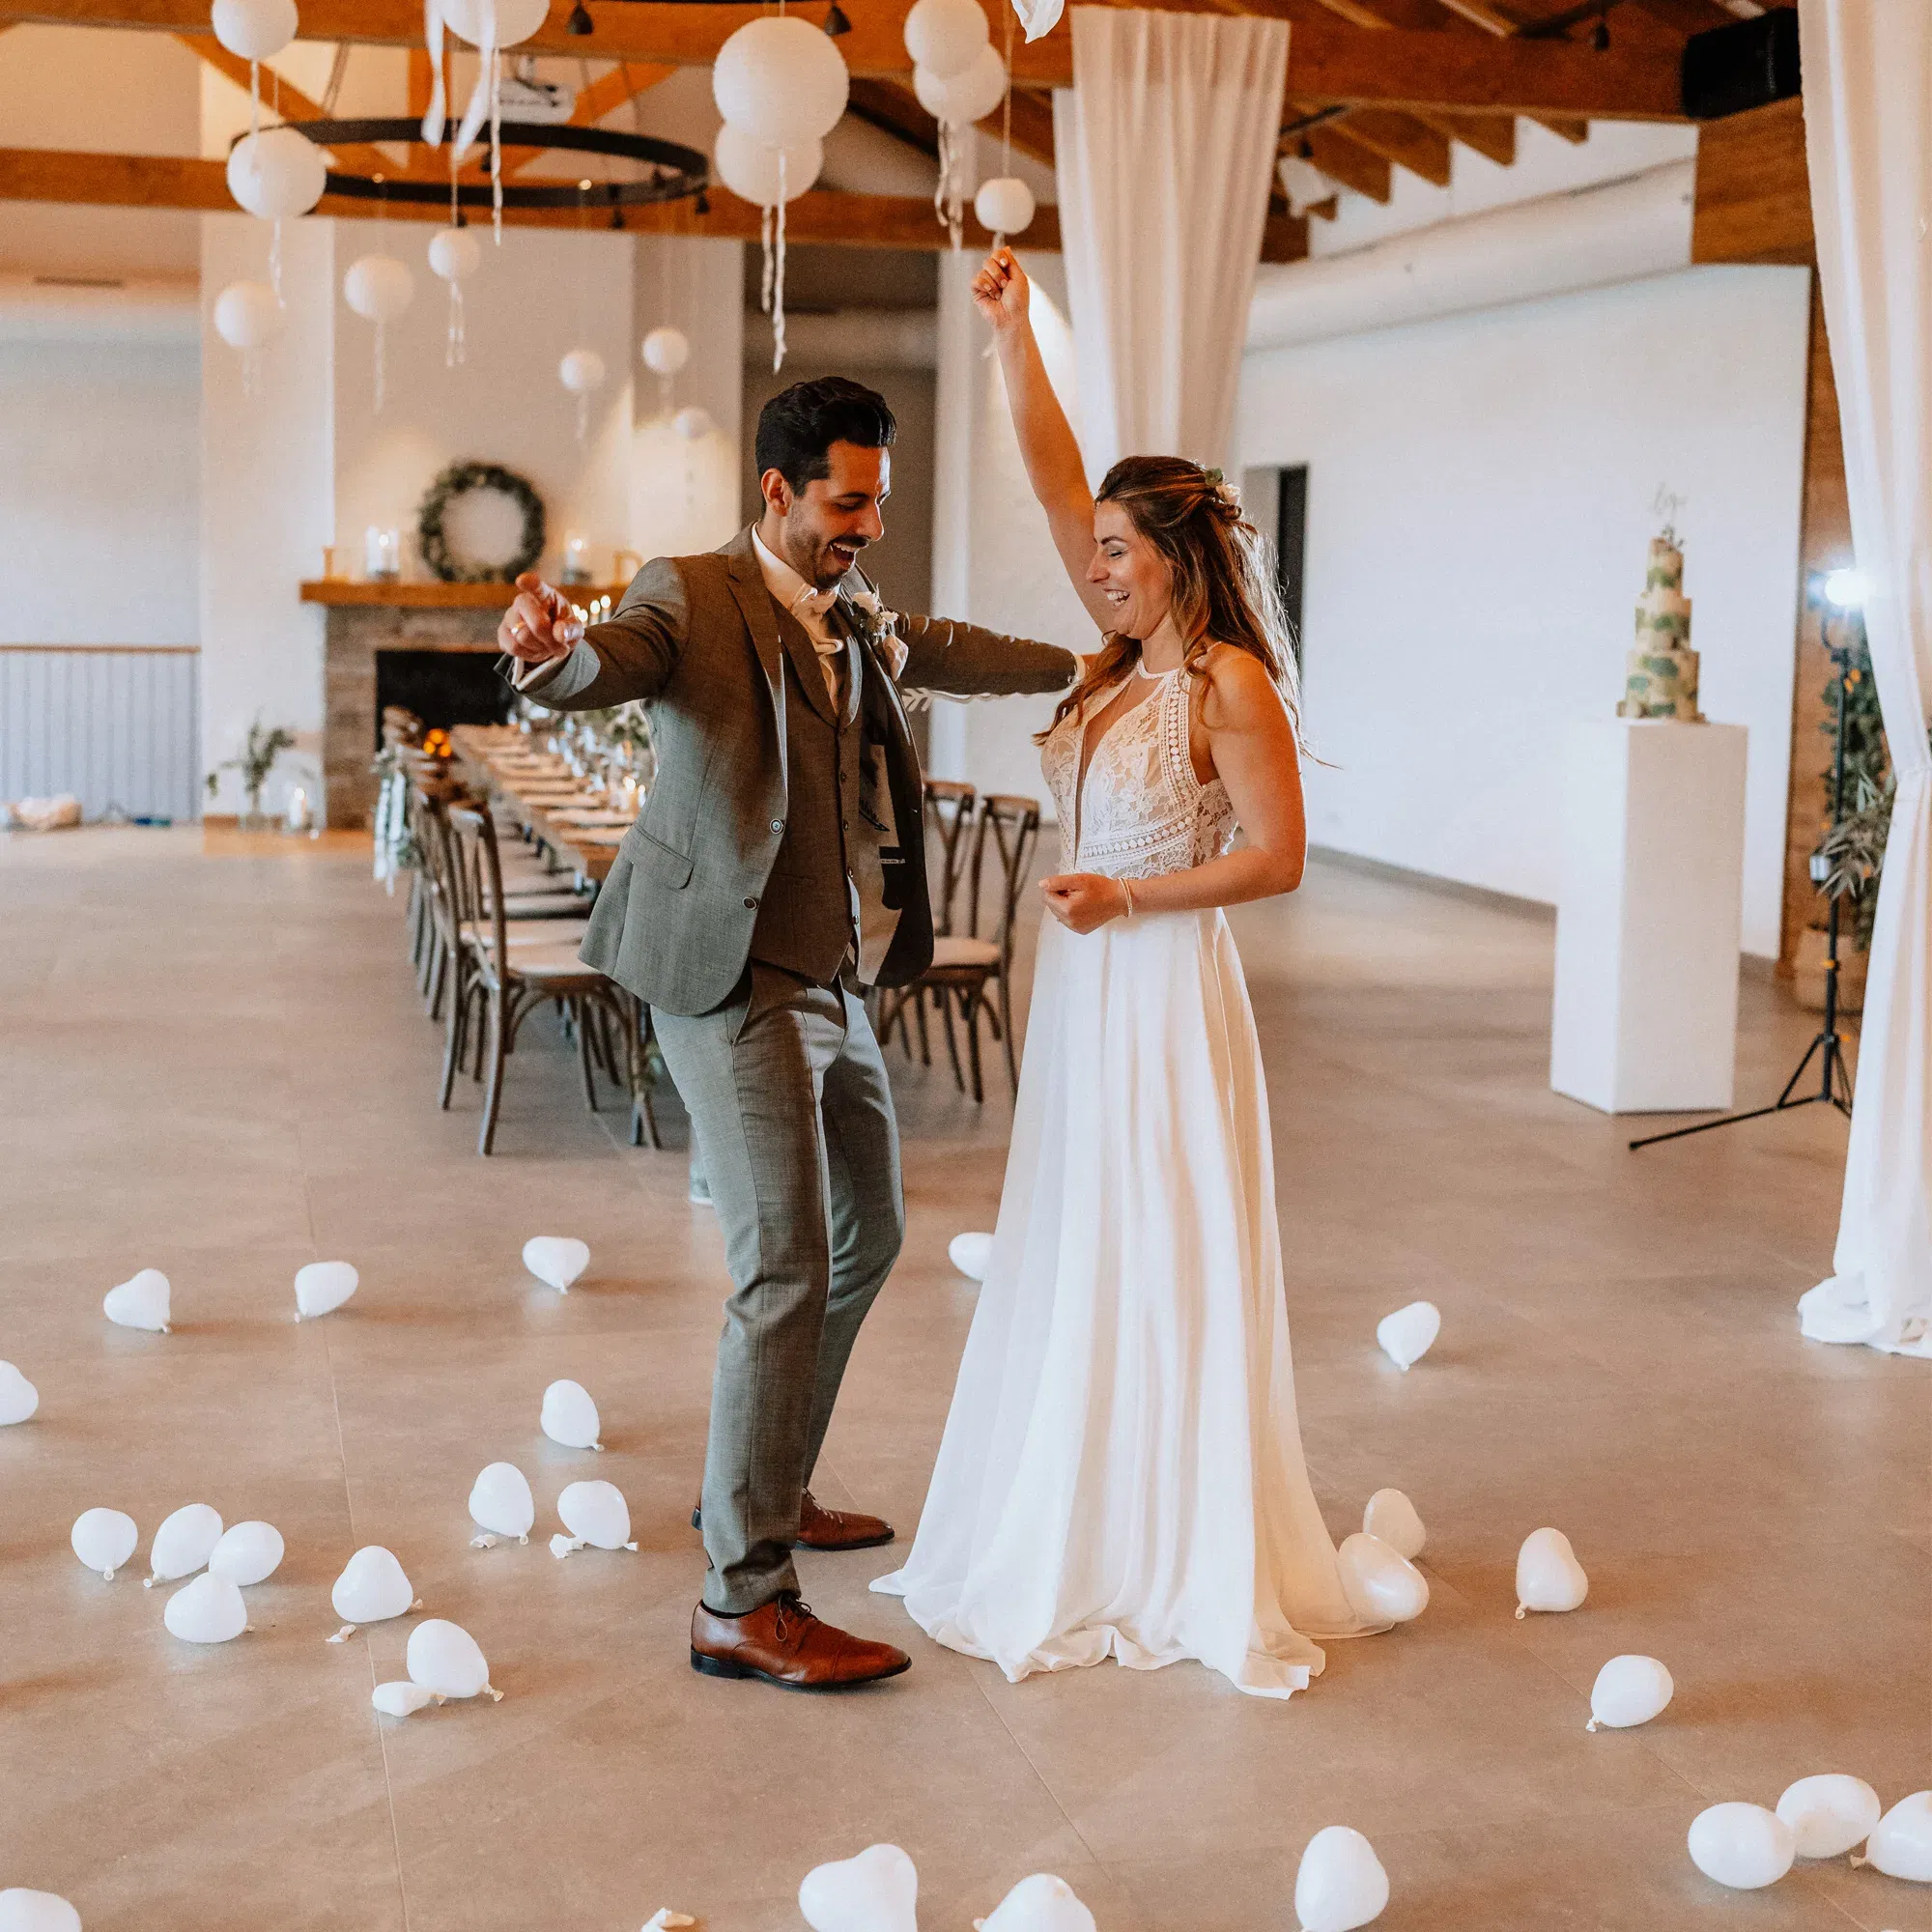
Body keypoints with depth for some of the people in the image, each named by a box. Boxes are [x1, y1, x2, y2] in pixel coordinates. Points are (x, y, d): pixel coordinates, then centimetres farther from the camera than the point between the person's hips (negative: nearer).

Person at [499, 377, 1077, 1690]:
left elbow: (935, 650, 36)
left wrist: (1082, 669, 47)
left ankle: (765, 1488, 39)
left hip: (837, 986, 10)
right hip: (740, 987, -9)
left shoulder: (853, 614, 16)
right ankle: (743, 1603, -10)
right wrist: (551, 649, -52)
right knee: (787, 1273, -14)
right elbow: (605, 665, -28)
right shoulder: (692, 599, -8)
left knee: (869, 1238, 21)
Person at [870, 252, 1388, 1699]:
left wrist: (1128, 898, -16)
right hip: (1084, 989, 8)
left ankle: (1189, 1568, 10)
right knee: (1070, 1267, 12)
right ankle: (1082, 1540, 23)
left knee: (1165, 1271, -2)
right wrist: (1014, 334, 2)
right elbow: (1055, 483, 7)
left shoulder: (1231, 683, -12)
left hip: (1167, 993, -8)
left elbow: (1278, 857, -14)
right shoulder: (1124, 657, 9)